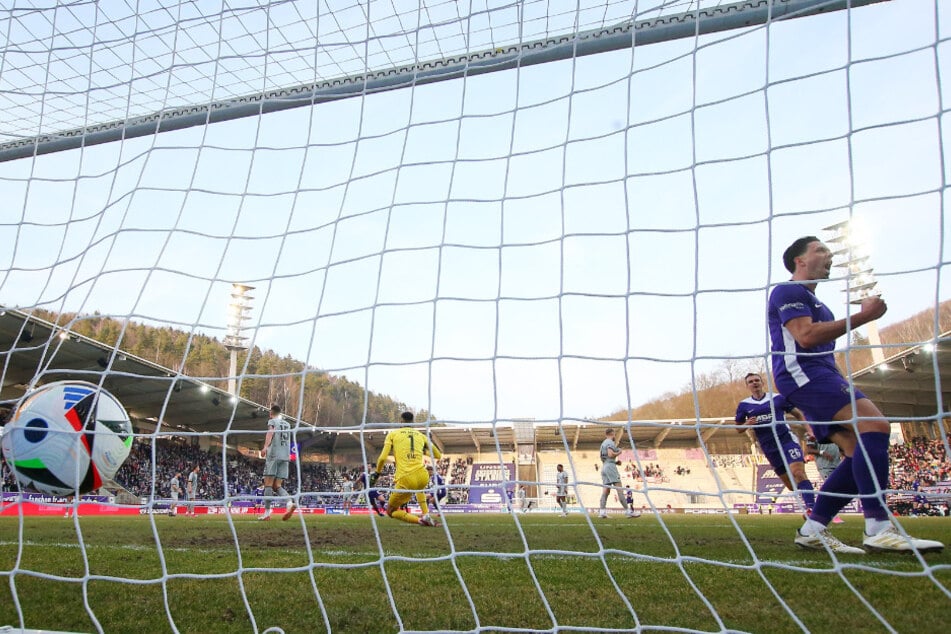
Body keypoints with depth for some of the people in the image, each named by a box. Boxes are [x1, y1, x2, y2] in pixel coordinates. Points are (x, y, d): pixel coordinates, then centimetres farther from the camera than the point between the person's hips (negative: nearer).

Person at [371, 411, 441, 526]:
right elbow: (438, 455, 23)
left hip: (405, 480, -4)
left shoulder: (392, 434, 9)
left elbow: (383, 458, -1)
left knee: (390, 511, 20)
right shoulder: (421, 435, 16)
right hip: (423, 477, 4)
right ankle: (426, 515, 24)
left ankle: (420, 520, -2)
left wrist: (376, 474, 16)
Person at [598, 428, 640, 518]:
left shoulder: (603, 443, 23)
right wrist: (619, 452, -2)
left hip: (604, 467, 9)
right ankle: (629, 511, -14)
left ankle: (602, 511, -9)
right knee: (619, 489, -11)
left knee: (606, 490, 2)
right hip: (610, 466, -9)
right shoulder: (610, 442, -5)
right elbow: (610, 454, -19)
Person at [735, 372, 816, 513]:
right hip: (769, 449, 3)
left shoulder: (778, 398, 1)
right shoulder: (744, 405, 5)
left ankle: (811, 508, -28)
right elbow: (739, 429, 11)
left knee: (798, 473, -24)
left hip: (787, 440, -3)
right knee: (792, 486, 8)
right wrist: (747, 424, -12)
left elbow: (798, 414, 8)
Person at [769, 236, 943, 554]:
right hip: (802, 373, -11)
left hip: (820, 376, 11)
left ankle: (813, 530, -2)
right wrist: (862, 316, -14)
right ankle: (878, 528, -29)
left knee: (860, 450, -1)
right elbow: (805, 336, -17)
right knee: (874, 424, -24)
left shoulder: (811, 300, 30)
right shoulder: (788, 291, -2)